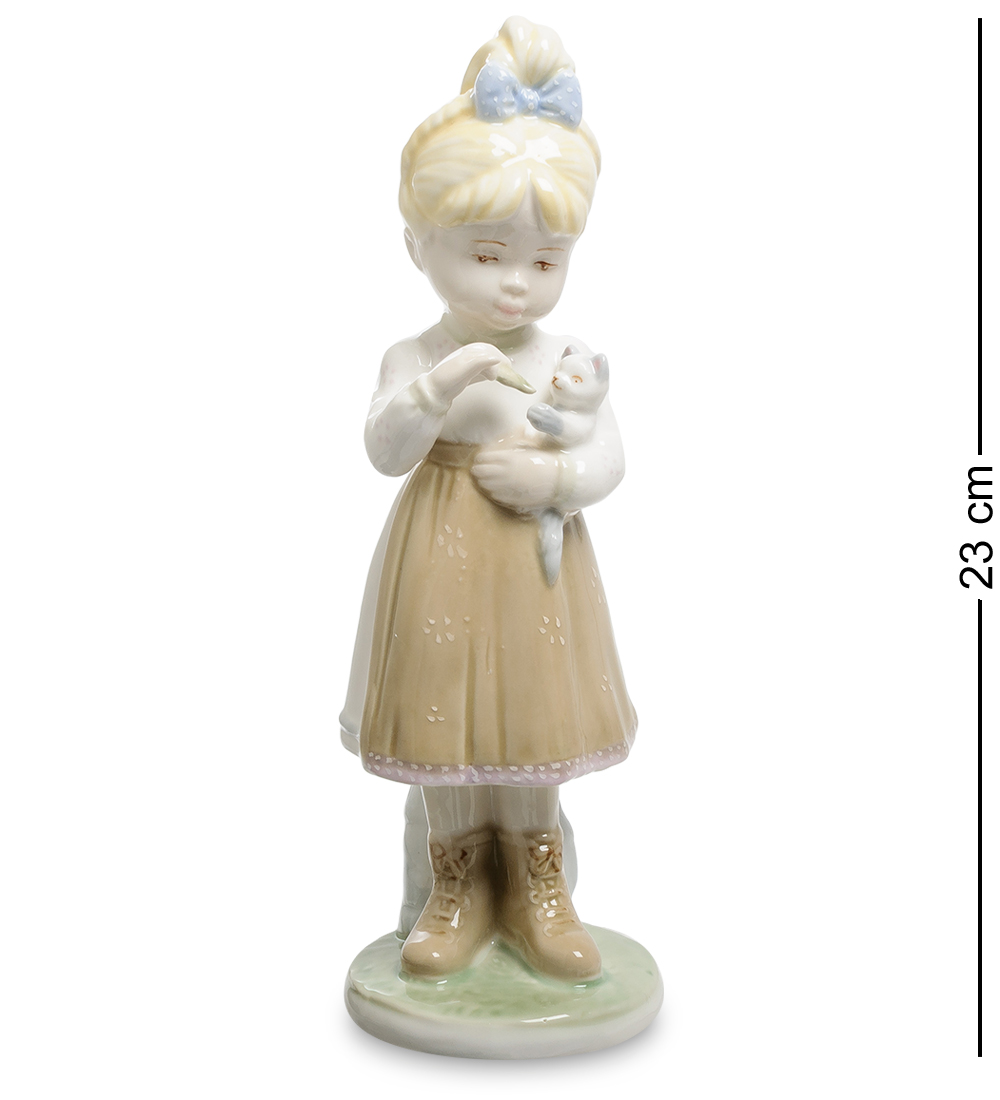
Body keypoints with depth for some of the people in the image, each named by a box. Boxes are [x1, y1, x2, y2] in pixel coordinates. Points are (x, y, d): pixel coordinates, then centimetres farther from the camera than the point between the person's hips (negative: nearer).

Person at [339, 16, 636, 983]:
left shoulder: (568, 359, 1)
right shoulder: (416, 358, -4)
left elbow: (609, 457, -2)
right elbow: (385, 452, -17)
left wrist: (557, 479, -21)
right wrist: (440, 385, -31)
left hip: (540, 563, 1)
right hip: (444, 563, -1)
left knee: (532, 720, 11)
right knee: (450, 725, 9)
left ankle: (535, 891, 31)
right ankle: (460, 890, 30)